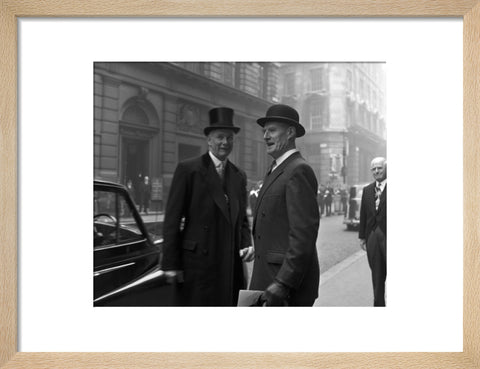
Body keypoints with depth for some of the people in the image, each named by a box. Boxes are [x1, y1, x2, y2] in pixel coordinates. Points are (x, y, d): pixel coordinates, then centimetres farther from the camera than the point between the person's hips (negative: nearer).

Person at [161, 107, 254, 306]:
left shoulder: (239, 176, 13)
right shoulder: (188, 169, -4)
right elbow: (172, 218, -7)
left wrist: (247, 244, -1)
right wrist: (171, 264, -10)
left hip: (231, 265, 5)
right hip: (197, 264, -5)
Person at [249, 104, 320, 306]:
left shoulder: (299, 171, -14)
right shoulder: (276, 171, 15)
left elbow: (304, 233, -21)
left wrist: (283, 284, -23)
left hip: (289, 283, -9)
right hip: (268, 279, 9)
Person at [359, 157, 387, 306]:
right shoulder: (367, 190, 10)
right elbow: (363, 214, 12)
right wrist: (362, 236, 10)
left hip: (387, 236, -5)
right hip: (372, 237, 5)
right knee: (376, 275, 12)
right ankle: (379, 303, 23)